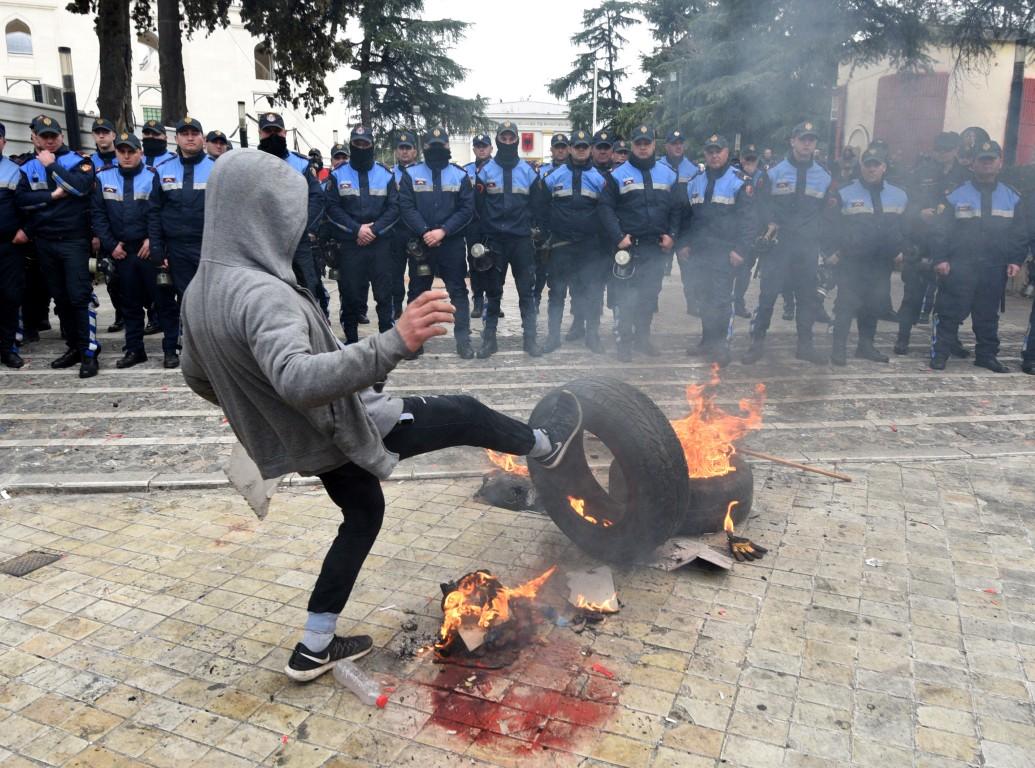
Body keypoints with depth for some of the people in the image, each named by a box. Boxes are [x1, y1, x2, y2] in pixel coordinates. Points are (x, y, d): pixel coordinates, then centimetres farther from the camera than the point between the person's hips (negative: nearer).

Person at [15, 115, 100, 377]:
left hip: (74, 240, -5)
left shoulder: (77, 161, 0)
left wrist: (52, 165, -12)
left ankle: (89, 352, -7)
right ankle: (74, 346, 20)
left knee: (80, 296, -9)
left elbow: (81, 186, -18)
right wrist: (53, 195, -10)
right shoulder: (28, 167, 12)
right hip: (44, 242, 5)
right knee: (60, 298, 11)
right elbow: (22, 199, 0)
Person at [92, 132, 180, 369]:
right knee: (130, 303, 12)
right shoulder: (104, 178, 7)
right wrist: (110, 244, -1)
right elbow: (97, 214, 6)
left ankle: (170, 349, 5)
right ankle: (134, 350, 21)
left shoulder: (152, 176, -2)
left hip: (151, 249, -4)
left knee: (163, 300, -1)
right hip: (122, 251, 4)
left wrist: (153, 239, -12)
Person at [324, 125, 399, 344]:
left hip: (380, 243, 1)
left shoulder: (385, 174, 7)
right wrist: (356, 229, -13)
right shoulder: (338, 174, 5)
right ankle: (351, 338, 14)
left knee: (384, 292, 1)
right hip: (348, 244, 0)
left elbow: (394, 207, 1)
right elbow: (331, 207, -2)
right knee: (350, 293, 3)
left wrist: (374, 229, -12)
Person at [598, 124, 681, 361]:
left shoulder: (668, 175, 10)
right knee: (627, 296, -2)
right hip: (628, 246, -3)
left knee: (650, 294, 10)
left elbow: (677, 209, 13)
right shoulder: (619, 174, 0)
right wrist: (618, 237, -13)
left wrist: (672, 235, 0)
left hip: (657, 246, 4)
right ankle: (625, 341, 7)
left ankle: (642, 337, 24)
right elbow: (606, 208, -4)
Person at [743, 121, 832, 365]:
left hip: (809, 246, 3)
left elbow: (826, 212, 11)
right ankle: (757, 341, 5)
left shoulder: (823, 176, 8)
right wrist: (770, 223, -14)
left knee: (808, 295, 9)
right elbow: (764, 204, 4)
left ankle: (805, 344, 20)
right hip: (779, 243, -3)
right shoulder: (775, 172, 1)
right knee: (768, 292, -5)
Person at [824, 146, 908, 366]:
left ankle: (866, 345, 21)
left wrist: (900, 250, 10)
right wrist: (833, 250, -11)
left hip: (882, 262, 4)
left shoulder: (899, 196, 10)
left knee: (874, 305, 10)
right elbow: (830, 224, -4)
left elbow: (906, 227, 18)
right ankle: (839, 347, -1)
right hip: (851, 261, -4)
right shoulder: (844, 194, -3)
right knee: (846, 304, -6)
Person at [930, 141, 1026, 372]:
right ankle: (940, 353, 4)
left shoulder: (1012, 198, 9)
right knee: (950, 312, -4)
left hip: (995, 268, 3)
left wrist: (1016, 260, 0)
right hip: (959, 266, -3)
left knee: (988, 314, 12)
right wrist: (940, 258, -11)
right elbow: (941, 230, -2)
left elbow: (1019, 234, 10)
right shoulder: (957, 195, 1)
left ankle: (987, 354, 22)